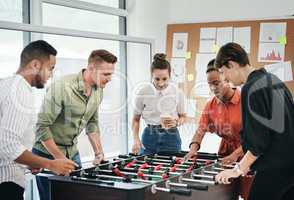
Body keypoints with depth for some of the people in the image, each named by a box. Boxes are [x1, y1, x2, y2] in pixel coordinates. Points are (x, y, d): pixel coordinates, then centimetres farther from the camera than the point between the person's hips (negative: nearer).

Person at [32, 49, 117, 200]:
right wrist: (60, 158, -22)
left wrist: (99, 153, 6)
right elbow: (42, 126, -23)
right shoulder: (63, 87, -24)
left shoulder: (98, 89, -1)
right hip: (48, 153, -7)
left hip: (73, 152, 7)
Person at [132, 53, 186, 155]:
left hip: (170, 137, 0)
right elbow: (136, 119, 3)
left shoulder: (177, 92, -5)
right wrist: (136, 139, -10)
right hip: (149, 136, 0)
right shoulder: (143, 92, -6)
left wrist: (176, 123, -13)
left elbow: (182, 116, 9)